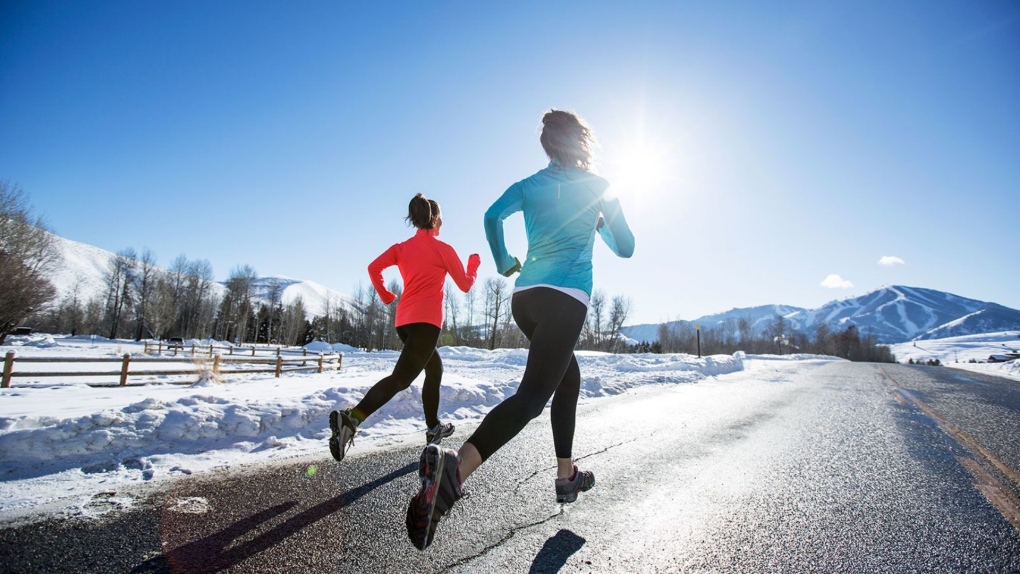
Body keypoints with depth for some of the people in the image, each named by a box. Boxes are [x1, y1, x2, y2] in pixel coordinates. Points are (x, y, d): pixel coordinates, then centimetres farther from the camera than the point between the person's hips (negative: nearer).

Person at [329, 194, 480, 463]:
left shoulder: (402, 247, 13)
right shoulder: (443, 249, 1)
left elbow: (373, 267, 0)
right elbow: (465, 285, 6)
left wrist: (385, 295, 15)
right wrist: (474, 263, 25)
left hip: (404, 320, 7)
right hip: (426, 321, -7)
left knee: (435, 369, 23)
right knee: (401, 377, -14)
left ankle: (434, 428, 29)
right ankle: (351, 418, -32)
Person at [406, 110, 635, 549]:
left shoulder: (529, 185, 15)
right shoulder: (599, 186, 9)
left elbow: (493, 215, 0)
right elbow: (625, 248, 12)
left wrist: (504, 262, 14)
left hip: (524, 296, 6)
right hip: (567, 298, -5)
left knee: (568, 378, 23)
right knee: (532, 394, -16)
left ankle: (567, 476, 27)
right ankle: (455, 466, -38)